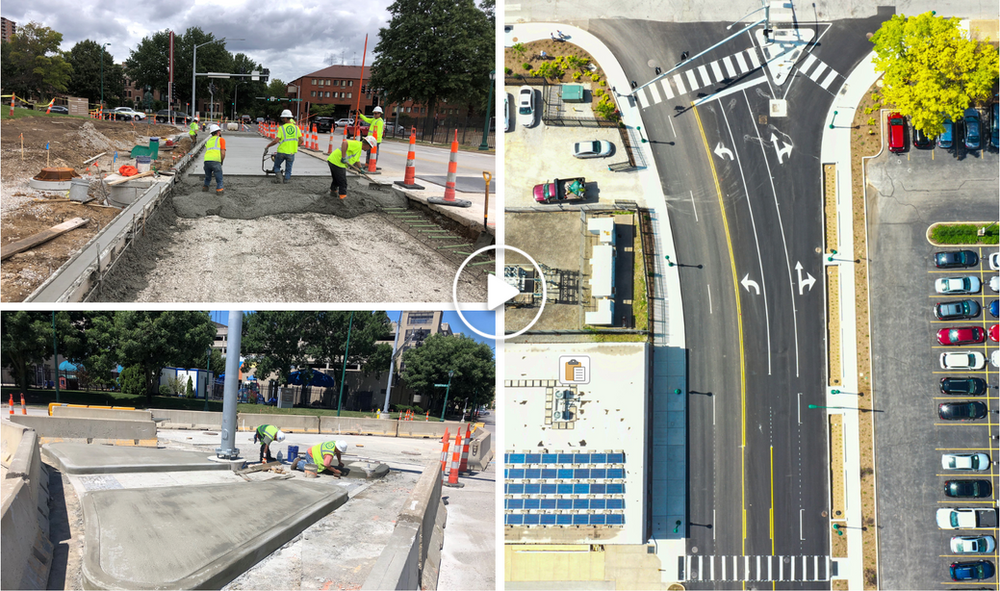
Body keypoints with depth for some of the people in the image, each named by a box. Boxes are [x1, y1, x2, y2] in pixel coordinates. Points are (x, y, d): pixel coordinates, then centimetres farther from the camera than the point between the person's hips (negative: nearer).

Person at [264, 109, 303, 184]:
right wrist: (296, 146, 18)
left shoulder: (282, 128, -10)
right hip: (291, 152, 2)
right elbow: (301, 140, 0)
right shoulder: (296, 127, 0)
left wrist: (267, 146, -3)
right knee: (288, 168, 17)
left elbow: (276, 141, -15)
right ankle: (286, 179, 16)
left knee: (277, 166, 18)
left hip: (281, 151, -2)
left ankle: (278, 176, 0)